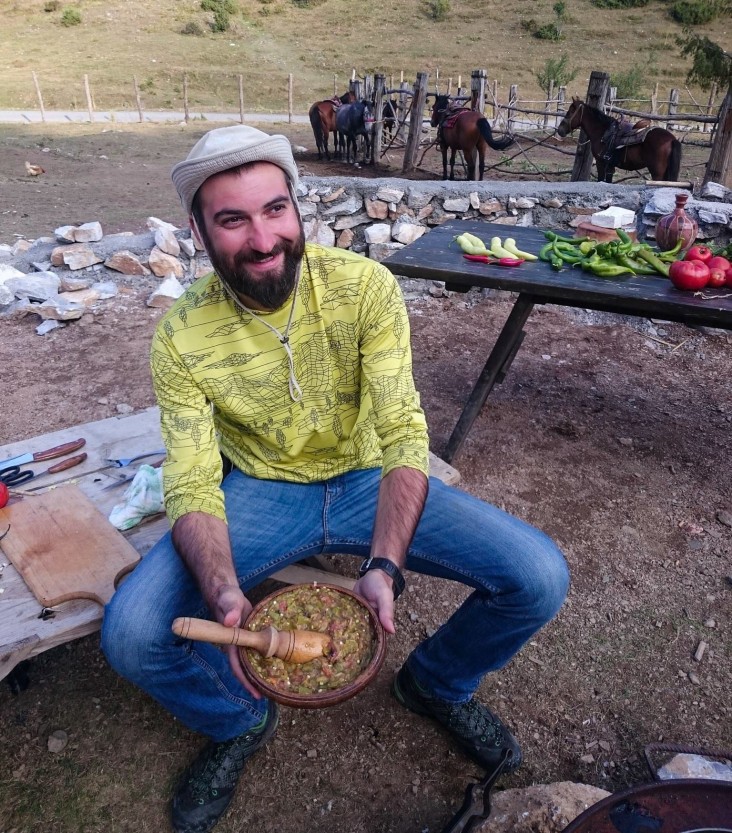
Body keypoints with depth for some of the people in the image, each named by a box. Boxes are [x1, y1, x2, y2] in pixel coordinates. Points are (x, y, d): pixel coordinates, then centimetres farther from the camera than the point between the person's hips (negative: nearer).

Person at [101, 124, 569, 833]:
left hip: (367, 479, 1)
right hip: (260, 490, 0)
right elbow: (193, 487, -14)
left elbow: (404, 435, -19)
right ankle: (238, 722, 14)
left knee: (539, 579, -16)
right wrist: (226, 597, -34)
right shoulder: (181, 338, -13)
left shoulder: (366, 286, -15)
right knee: (131, 634, -23)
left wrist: (384, 566, -34)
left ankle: (436, 682, 19)